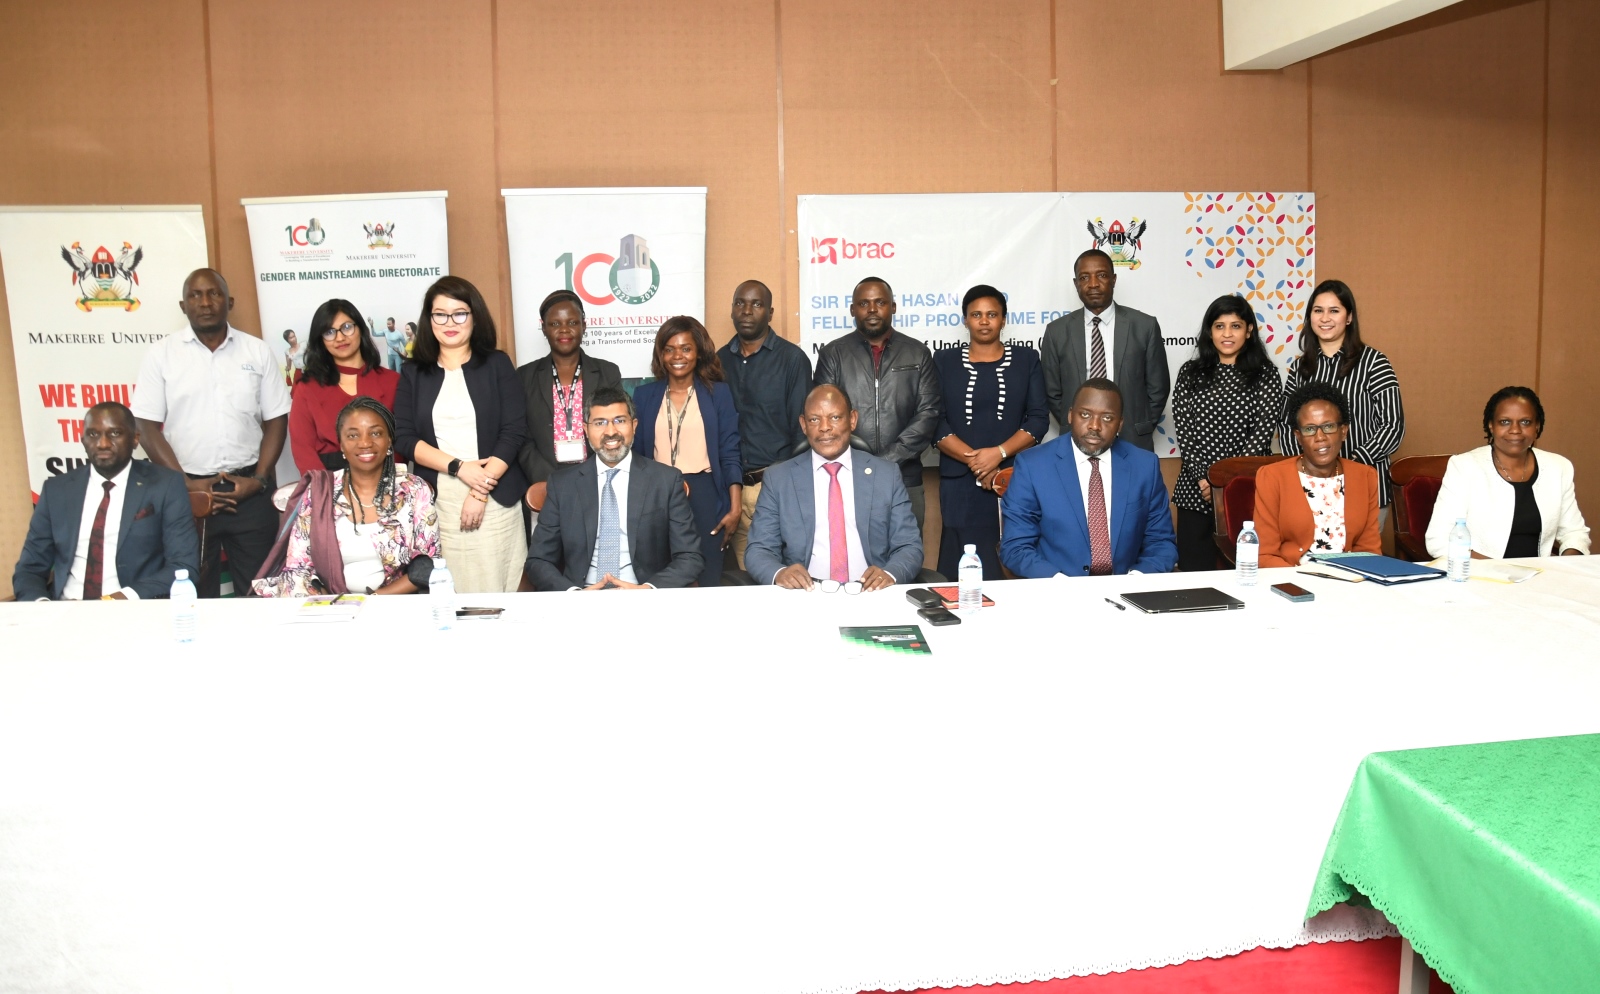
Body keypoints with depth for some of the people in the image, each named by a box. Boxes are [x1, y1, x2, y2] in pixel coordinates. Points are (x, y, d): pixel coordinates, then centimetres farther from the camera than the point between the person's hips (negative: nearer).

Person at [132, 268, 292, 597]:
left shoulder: (257, 351, 6)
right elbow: (147, 427, 0)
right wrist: (184, 483, -9)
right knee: (194, 591, 5)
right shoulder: (161, 355, 2)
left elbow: (276, 420, 6)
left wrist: (259, 478, -6)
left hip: (249, 490, 1)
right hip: (187, 492, -1)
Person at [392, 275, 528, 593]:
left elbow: (514, 432, -2)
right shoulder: (413, 373, 11)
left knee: (495, 593, -2)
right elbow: (404, 439, 2)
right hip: (435, 501, 1)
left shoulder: (497, 364, 6)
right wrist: (459, 467, -12)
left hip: (495, 498, -1)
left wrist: (480, 492, -11)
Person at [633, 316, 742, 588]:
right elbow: (636, 453, 10)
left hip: (704, 495, -1)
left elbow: (729, 454, 0)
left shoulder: (718, 393, 4)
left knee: (709, 577, 0)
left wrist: (735, 508, -7)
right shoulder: (644, 395, 8)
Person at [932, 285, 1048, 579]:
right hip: (960, 482, 0)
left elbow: (1039, 419, 2)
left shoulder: (1026, 359, 10)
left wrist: (999, 452, -13)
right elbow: (935, 421, 0)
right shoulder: (944, 361, 8)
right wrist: (975, 461, -12)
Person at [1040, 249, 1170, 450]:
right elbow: (1052, 392, 6)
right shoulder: (1057, 331, 1)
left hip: (1132, 442, 0)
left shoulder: (1145, 326, -1)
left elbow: (1157, 387, 4)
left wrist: (1140, 431, 1)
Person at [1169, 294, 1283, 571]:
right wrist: (1203, 478, -10)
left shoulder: (1264, 375, 4)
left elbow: (1264, 431, -5)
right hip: (1196, 489, 2)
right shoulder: (1190, 373, 9)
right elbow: (1183, 429, 2)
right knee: (1194, 572, 3)